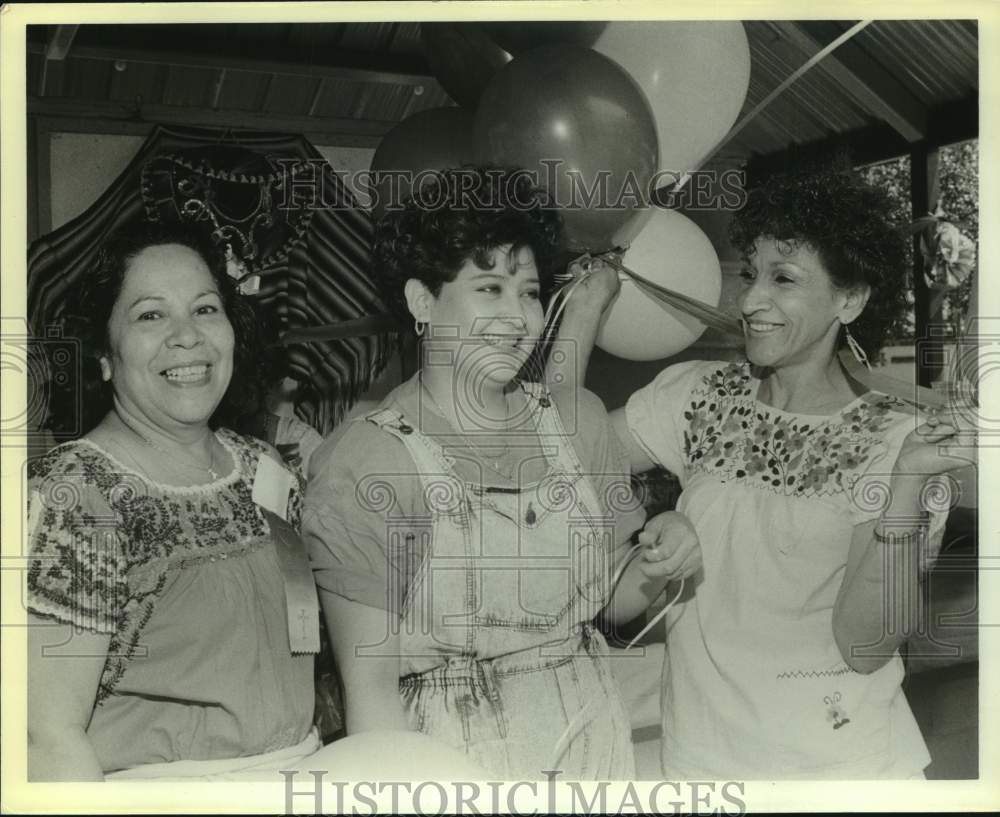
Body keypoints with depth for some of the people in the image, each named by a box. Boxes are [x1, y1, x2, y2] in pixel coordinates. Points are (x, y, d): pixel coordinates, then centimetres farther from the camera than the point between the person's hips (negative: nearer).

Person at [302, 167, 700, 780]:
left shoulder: (579, 418, -4)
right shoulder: (358, 464, -16)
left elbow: (611, 600, 5)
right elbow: (369, 678, -13)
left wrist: (656, 570, -13)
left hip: (595, 735, 4)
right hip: (452, 759, -4)